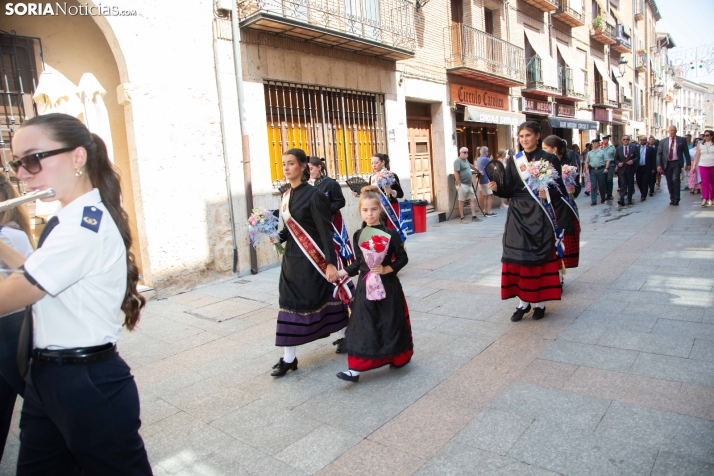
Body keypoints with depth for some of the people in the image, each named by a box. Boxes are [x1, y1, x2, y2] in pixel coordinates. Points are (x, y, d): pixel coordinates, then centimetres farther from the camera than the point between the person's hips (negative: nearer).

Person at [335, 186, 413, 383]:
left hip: (387, 285, -3)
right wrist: (345, 272, -1)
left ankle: (397, 357, 33)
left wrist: (386, 269, -18)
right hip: (366, 285, 3)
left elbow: (402, 258, -6)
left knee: (390, 322, 9)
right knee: (363, 325, 3)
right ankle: (356, 368, 5)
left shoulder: (390, 233, -9)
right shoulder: (358, 235, 3)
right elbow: (358, 262, 11)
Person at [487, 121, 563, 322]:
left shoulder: (549, 159, -2)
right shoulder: (513, 160, 8)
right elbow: (509, 191, 4)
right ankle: (523, 302, 14)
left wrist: (548, 193, -25)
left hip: (539, 215, -3)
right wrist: (496, 188, -16)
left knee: (539, 257, 1)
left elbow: (558, 190, -4)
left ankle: (540, 303, 14)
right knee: (517, 257, 2)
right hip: (517, 215, 3)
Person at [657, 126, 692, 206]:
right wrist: (659, 165, -6)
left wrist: (688, 163, 4)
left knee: (675, 179, -16)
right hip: (667, 164, 2)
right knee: (669, 182, 5)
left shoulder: (682, 140, 6)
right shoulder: (663, 141, 7)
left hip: (677, 163, -2)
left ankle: (676, 199, -5)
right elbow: (659, 153, 3)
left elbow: (686, 152, 8)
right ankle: (672, 199, 20)